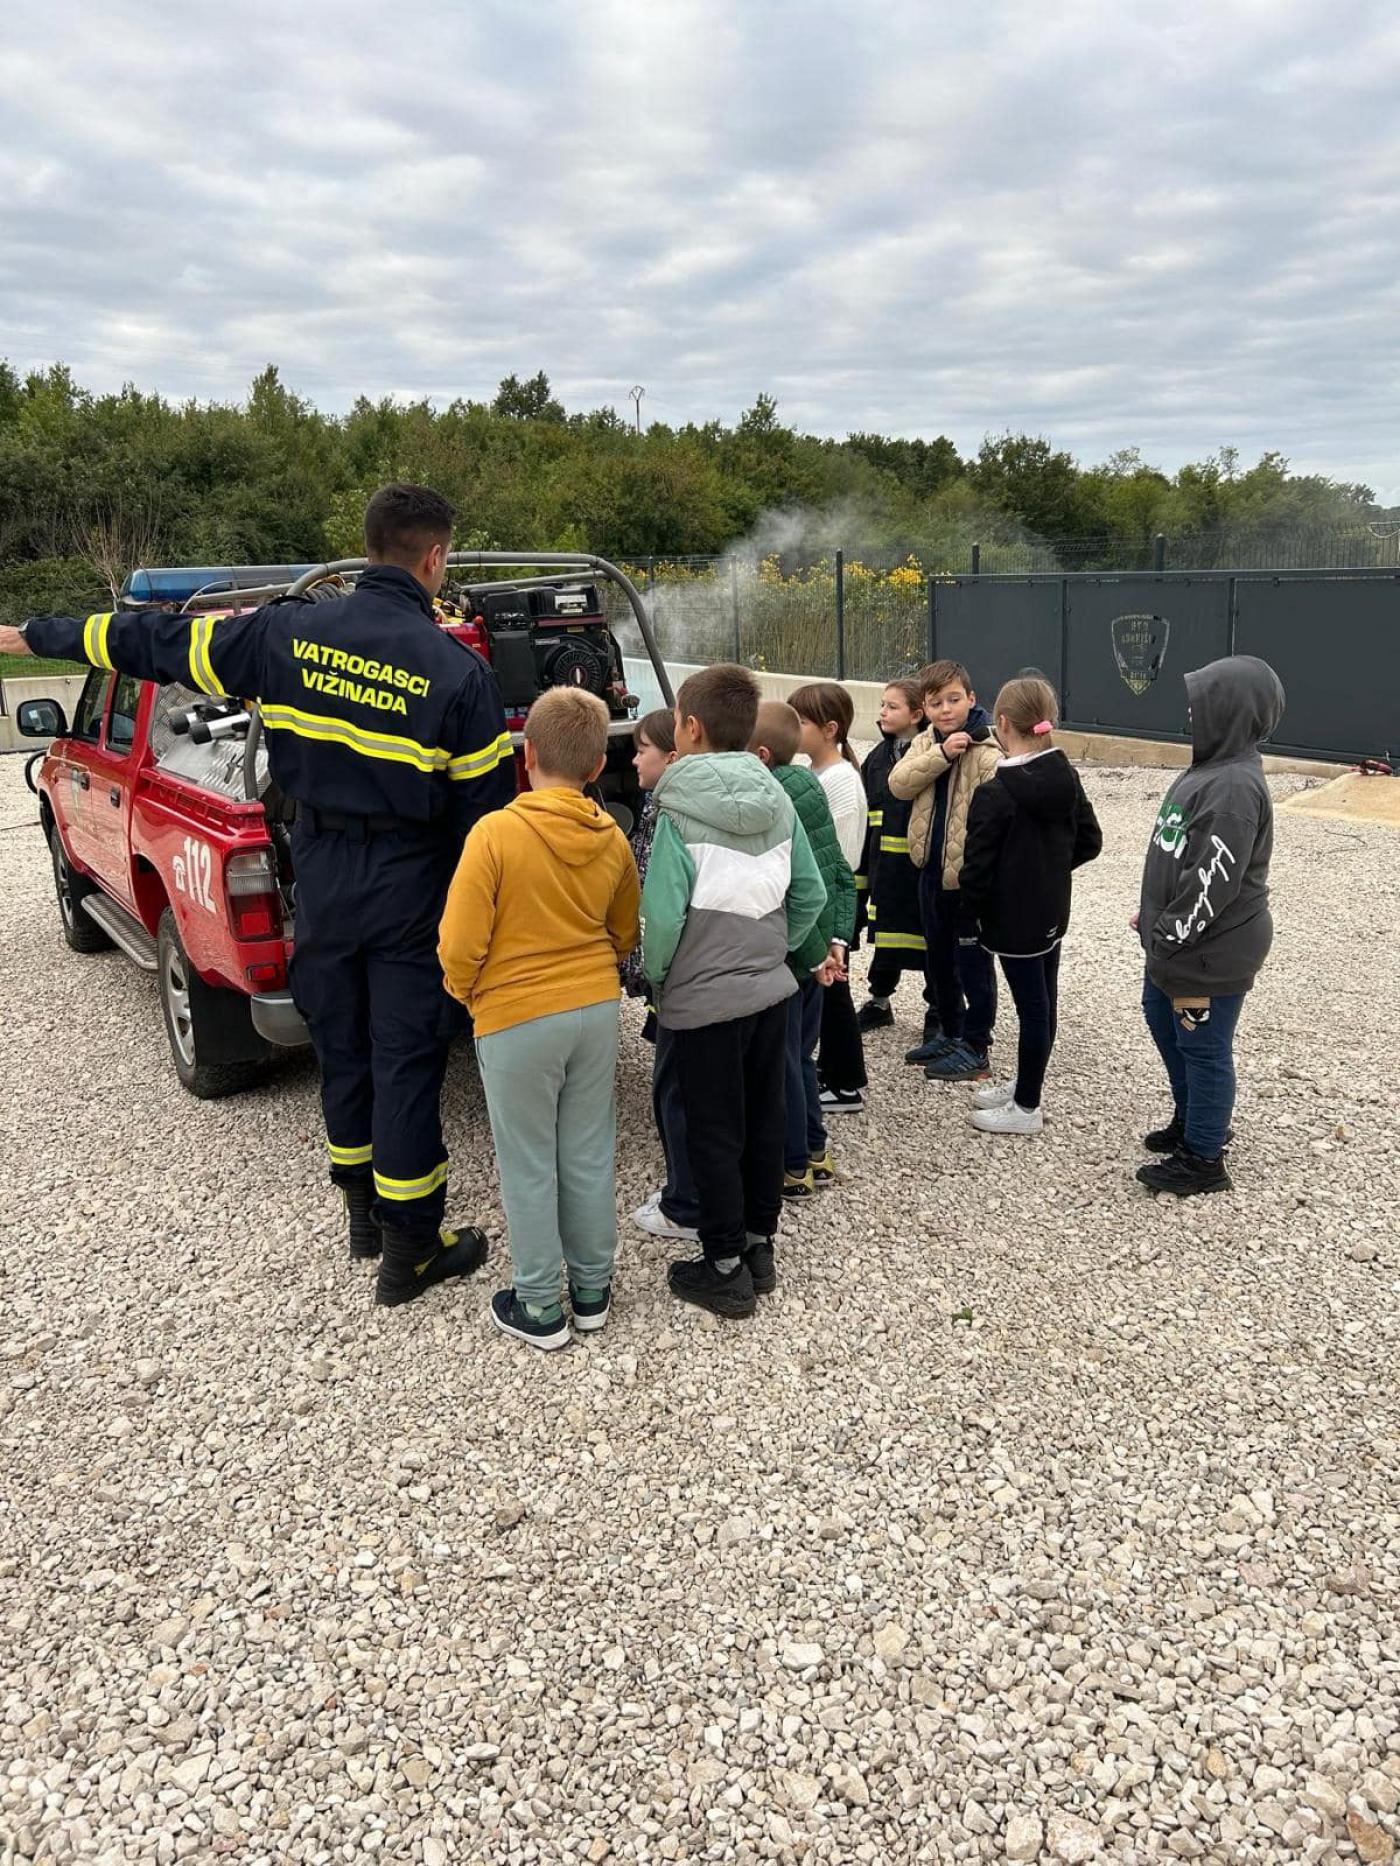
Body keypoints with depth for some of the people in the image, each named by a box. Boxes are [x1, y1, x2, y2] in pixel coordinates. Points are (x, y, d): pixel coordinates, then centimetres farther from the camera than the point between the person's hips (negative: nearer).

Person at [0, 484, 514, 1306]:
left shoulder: (290, 632, -6)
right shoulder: (460, 670, -14)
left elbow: (159, 642, 5)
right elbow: (486, 807, -10)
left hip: (322, 881, 4)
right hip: (410, 893, -4)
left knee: (341, 1048, 18)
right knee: (406, 1061, 4)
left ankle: (366, 1210, 34)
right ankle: (409, 1250, 14)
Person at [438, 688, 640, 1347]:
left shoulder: (496, 833, -17)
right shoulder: (612, 839, -1)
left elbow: (460, 945, -16)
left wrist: (464, 992, 4)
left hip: (516, 1019, -4)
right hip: (596, 1009, 5)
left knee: (528, 1165, 9)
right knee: (589, 1155, 16)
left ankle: (538, 1307, 20)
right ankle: (592, 1289, 29)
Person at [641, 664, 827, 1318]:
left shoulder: (678, 810, -15)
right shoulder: (775, 799, 3)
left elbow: (662, 914, -19)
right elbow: (810, 895, 6)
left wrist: (653, 975, -2)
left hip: (706, 1000, -6)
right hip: (771, 990, 6)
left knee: (713, 1134, 6)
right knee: (763, 1120, 16)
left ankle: (725, 1269, 16)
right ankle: (759, 1246, 30)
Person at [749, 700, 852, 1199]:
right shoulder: (808, 785, 6)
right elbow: (842, 875, 7)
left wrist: (814, 955, -14)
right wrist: (836, 940, 4)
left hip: (786, 955, -8)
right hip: (816, 951, 8)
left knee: (780, 1063, 7)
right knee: (801, 1055, 21)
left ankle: (792, 1166, 19)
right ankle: (815, 1152, 33)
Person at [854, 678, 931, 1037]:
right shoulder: (876, 759, 8)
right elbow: (864, 821, 11)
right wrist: (860, 878, 11)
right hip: (885, 868, 5)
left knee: (930, 938, 8)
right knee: (885, 937, 16)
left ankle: (937, 1010, 23)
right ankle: (879, 1001, 33)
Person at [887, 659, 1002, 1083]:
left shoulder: (987, 752, -16)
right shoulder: (925, 743, 6)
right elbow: (898, 784, -8)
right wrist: (941, 754, -20)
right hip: (932, 870, 8)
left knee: (972, 962, 4)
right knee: (940, 959, 20)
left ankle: (975, 1048, 16)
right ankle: (951, 1033, 36)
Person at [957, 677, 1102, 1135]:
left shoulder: (994, 795, -21)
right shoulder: (1066, 777, 1)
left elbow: (978, 867, -18)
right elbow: (1089, 840, 9)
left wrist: (969, 916, -5)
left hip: (1013, 917, -8)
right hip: (1052, 910, 8)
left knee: (1031, 1007, 1)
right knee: (1043, 1002, 17)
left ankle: (1026, 1108, 14)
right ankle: (1025, 1086, 35)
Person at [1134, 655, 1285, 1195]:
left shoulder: (1234, 787, -25)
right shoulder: (1210, 768, 7)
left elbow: (1212, 882, -27)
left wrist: (1169, 938, -20)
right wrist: (1154, 917, 16)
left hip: (1213, 953, -10)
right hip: (1178, 944, 10)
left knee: (1203, 1048, 4)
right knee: (1162, 1021, 24)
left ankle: (1203, 1158, 22)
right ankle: (1193, 1120, 44)